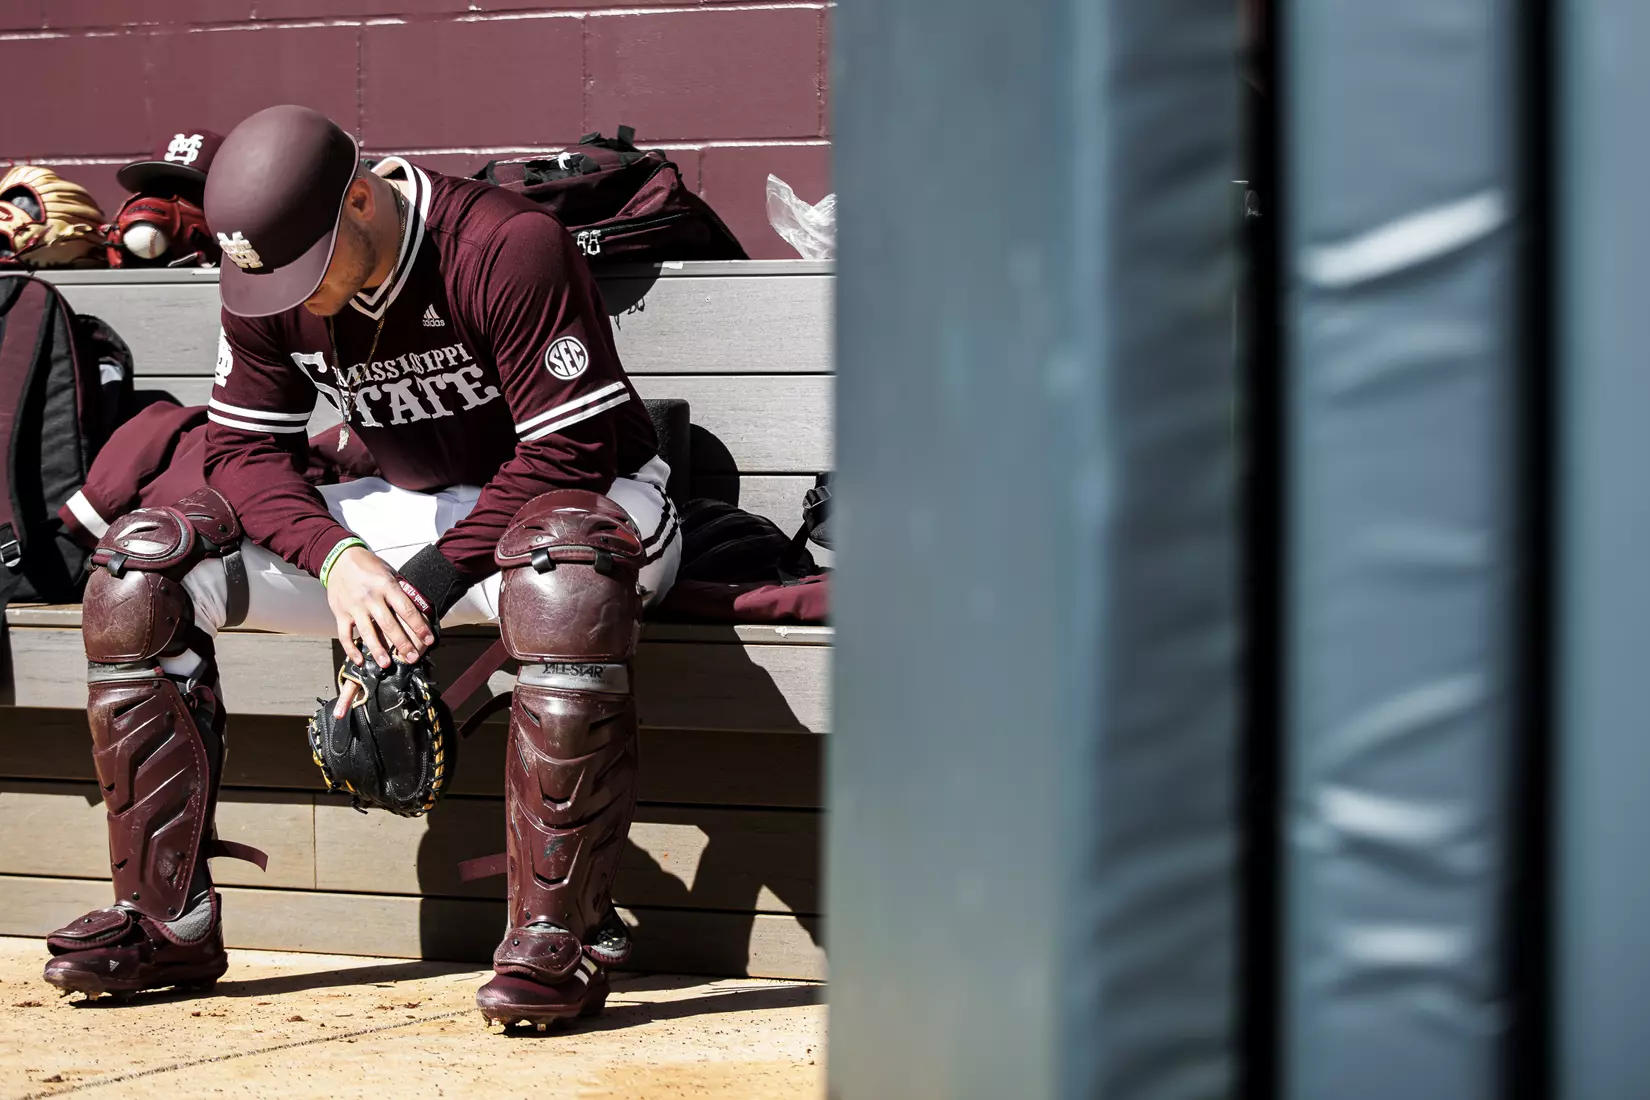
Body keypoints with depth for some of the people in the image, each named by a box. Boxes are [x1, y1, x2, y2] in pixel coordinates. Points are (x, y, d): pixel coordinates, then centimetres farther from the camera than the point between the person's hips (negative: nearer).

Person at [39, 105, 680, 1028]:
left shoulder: (510, 248, -25)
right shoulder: (268, 285, -6)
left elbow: (568, 456, -24)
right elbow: (246, 448, -3)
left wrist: (428, 584, -28)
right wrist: (338, 556, -24)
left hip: (589, 499, -6)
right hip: (407, 513, 6)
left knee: (563, 575, -45)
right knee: (138, 567, -9)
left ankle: (562, 936, -38)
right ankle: (168, 919, -7)